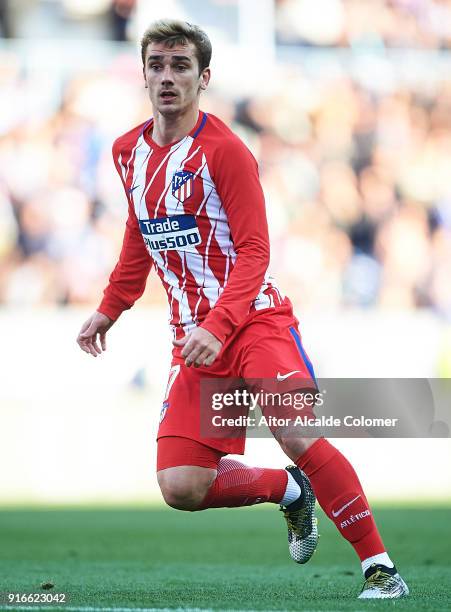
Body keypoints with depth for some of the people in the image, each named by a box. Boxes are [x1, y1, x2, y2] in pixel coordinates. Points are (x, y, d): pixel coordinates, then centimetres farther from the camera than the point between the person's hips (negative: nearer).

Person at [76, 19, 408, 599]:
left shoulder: (223, 150, -12)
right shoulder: (129, 152, 8)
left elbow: (254, 251, -16)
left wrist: (218, 326, -28)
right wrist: (108, 310, 21)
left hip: (256, 320, -6)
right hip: (194, 338, 6)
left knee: (299, 436, -25)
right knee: (180, 486, -8)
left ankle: (379, 566, -13)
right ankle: (290, 491, 20)